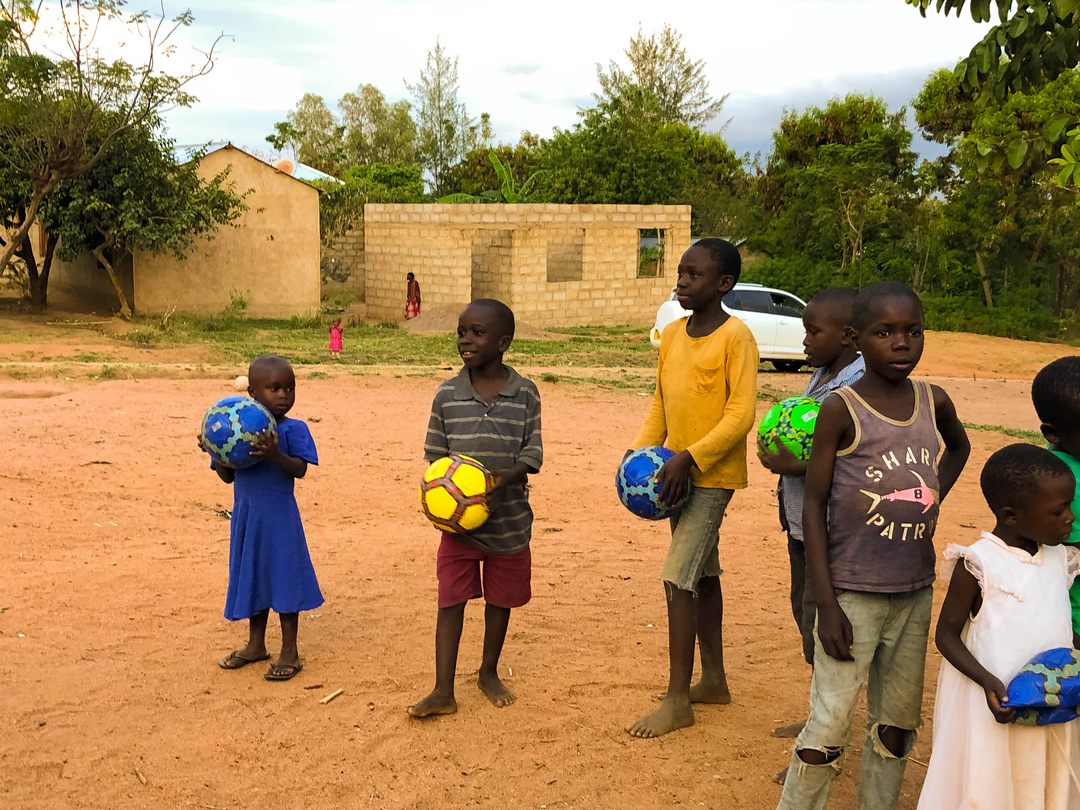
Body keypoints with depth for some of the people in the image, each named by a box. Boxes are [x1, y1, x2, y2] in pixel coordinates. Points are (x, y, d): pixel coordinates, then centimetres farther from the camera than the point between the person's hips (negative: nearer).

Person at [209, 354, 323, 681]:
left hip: (279, 516, -5)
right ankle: (256, 645, 33)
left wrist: (275, 454, -34)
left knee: (284, 578, 2)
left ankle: (289, 653, 14)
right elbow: (227, 476, 7)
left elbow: (300, 469, -18)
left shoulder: (293, 429, -8)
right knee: (252, 578, 16)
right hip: (245, 515, 5)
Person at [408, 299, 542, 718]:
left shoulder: (525, 394, -5)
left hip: (509, 520, 0)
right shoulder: (447, 395, -3)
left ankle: (489, 672, 35)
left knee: (500, 599, 14)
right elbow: (436, 456, 2)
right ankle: (443, 692, 7)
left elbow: (532, 454, -6)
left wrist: (502, 480, -23)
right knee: (451, 600, 1)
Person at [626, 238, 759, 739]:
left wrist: (689, 457, -24)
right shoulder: (671, 335, 8)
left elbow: (740, 415, -19)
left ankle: (677, 701, 0)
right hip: (679, 473, 8)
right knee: (702, 574, 16)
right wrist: (641, 452, 1)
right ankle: (713, 679, 29)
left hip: (713, 475, -8)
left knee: (678, 579, -10)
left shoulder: (736, 338, -14)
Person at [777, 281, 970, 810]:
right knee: (830, 723, -3)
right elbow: (814, 506, -10)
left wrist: (932, 499, 8)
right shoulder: (842, 409, -11)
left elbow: (959, 447, 26)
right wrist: (826, 604, -14)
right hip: (853, 593, -5)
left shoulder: (934, 403, 2)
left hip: (915, 592, 5)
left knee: (897, 723, 16)